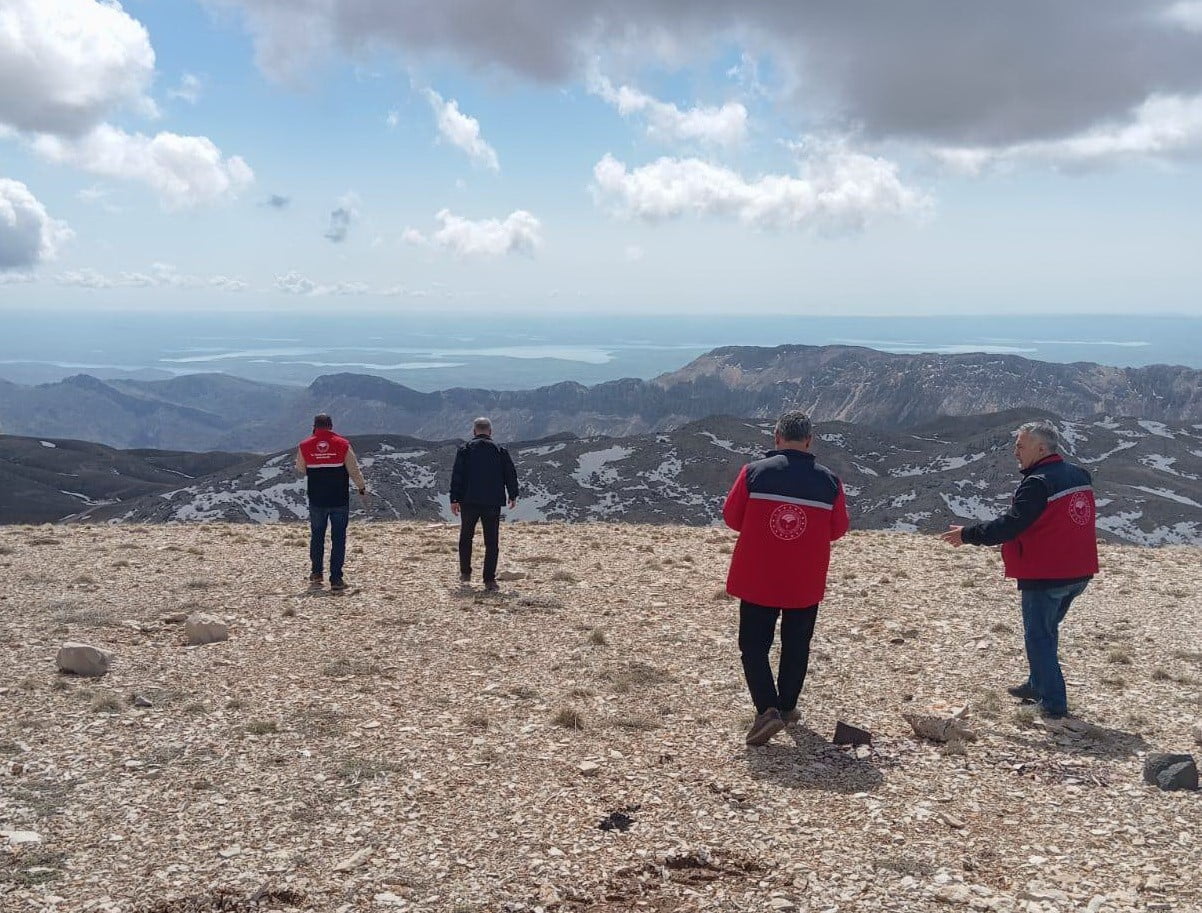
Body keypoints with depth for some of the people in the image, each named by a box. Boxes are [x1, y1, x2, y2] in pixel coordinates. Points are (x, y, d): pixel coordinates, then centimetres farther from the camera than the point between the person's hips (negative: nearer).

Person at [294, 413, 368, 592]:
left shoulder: (305, 446, -2)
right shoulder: (343, 445, -6)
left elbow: (300, 470, 11)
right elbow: (354, 471, -3)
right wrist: (363, 489, 10)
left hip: (316, 501, 1)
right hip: (340, 501, -1)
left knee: (317, 536, 18)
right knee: (338, 538, 3)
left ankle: (316, 574, 21)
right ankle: (336, 579, 0)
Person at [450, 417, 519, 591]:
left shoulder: (464, 449, 1)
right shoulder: (500, 450, 4)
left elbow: (456, 475, -3)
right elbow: (511, 474, 6)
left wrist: (454, 499, 0)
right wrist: (513, 496, 18)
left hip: (468, 501, 0)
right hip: (493, 503, 0)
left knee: (466, 537, 18)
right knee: (492, 541, 2)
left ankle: (465, 572, 23)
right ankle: (489, 580, -3)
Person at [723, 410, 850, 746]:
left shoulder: (754, 473, -10)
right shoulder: (829, 481, -5)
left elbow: (731, 517, -3)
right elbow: (838, 528, 4)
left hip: (756, 579, -2)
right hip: (805, 583, 2)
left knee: (754, 645, 6)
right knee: (796, 646, 18)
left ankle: (767, 709, -9)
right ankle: (787, 706, 28)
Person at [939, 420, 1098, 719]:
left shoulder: (1037, 484, -20)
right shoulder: (1080, 476, 8)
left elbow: (1009, 525, -22)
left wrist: (967, 534, -13)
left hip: (1045, 576, -8)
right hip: (1079, 573, 9)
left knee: (1039, 636, 3)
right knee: (1047, 630, 23)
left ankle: (1053, 703, 4)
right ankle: (1037, 686, 33)